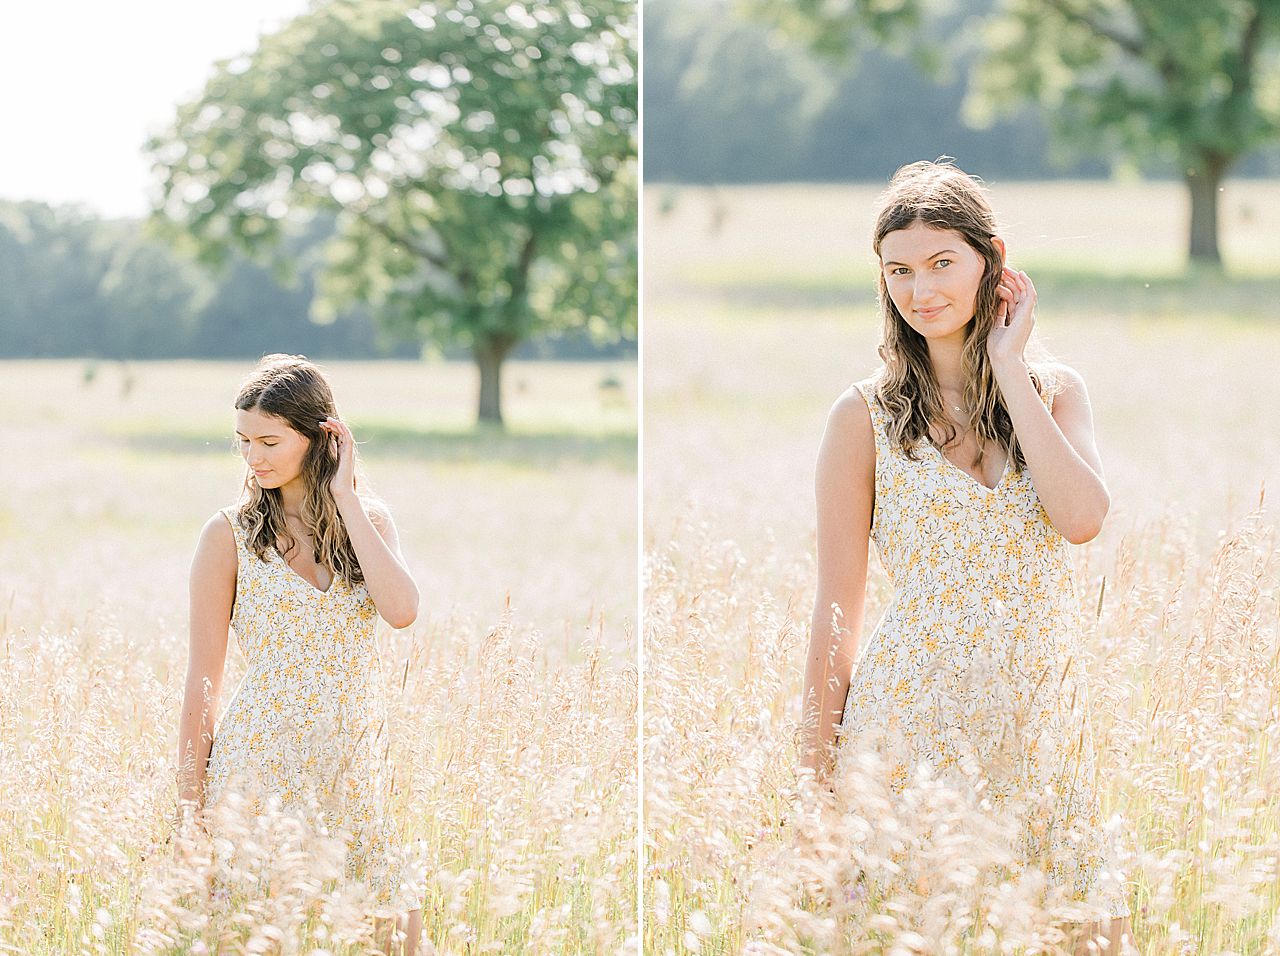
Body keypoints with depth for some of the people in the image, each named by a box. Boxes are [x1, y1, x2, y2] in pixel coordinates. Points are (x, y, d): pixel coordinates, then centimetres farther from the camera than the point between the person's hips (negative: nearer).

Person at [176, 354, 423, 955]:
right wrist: (189, 808, -2)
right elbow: (203, 682, 0)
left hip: (358, 769, 3)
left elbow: (401, 611, -13)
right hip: (262, 766, -3)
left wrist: (345, 498, -9)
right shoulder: (230, 534, -1)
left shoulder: (369, 520, 7)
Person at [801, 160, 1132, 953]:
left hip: (1045, 720, 3)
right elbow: (838, 611, 1)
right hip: (915, 716, -3)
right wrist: (818, 776, 0)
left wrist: (1008, 368, -7)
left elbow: (1082, 518, -12)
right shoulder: (867, 415, 0)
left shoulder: (1055, 390, 7)